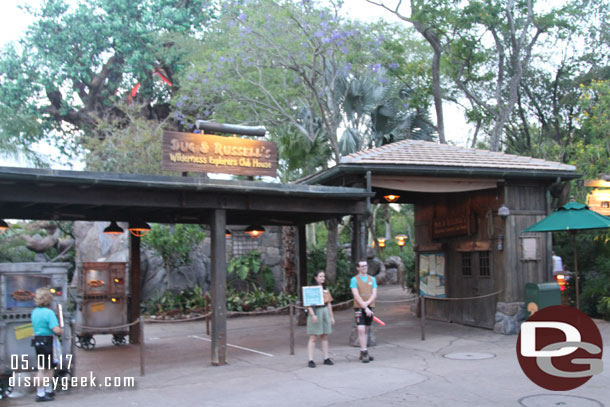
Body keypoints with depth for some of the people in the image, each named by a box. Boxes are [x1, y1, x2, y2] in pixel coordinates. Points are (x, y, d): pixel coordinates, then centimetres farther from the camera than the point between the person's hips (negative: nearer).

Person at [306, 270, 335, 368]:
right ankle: (311, 360, -5)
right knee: (313, 338, -5)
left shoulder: (326, 289, 15)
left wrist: (332, 316, 15)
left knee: (325, 337, 8)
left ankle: (326, 358, 14)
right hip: (316, 311, -6)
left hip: (325, 312, 6)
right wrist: (313, 314, -21)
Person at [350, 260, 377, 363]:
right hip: (359, 308, -4)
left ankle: (363, 353, 17)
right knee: (361, 330, -13)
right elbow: (356, 295, -11)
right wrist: (365, 308, -17)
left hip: (370, 307, 4)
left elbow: (374, 294, 2)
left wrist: (367, 303, -15)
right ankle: (364, 353, -10)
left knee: (366, 330, 9)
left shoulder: (372, 279, 10)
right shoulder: (354, 280, -3)